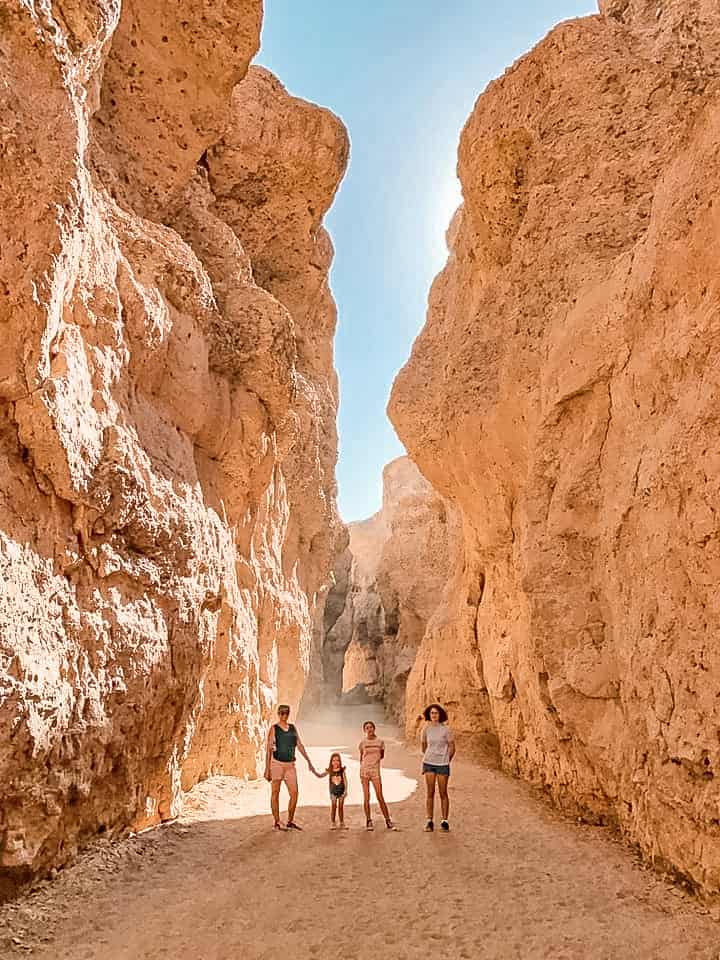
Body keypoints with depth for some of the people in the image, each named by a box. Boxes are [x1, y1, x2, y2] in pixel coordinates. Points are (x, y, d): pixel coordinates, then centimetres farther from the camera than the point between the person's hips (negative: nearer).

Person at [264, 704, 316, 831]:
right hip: (277, 763, -4)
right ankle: (277, 823, 12)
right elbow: (268, 750, -6)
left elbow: (300, 745, 11)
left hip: (290, 765, 4)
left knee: (294, 793, 0)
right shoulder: (274, 729, -4)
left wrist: (309, 761, 6)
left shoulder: (293, 728, 9)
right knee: (275, 793, 3)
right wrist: (267, 769, -10)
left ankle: (290, 822, 13)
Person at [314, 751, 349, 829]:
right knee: (333, 806, -3)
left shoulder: (342, 770, -2)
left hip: (341, 790, 0)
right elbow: (320, 776, -1)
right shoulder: (329, 771, -1)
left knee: (341, 806, 6)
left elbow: (345, 781, -1)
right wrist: (314, 772, -16)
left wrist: (346, 790, -7)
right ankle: (332, 823, 7)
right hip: (333, 791, 0)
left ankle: (342, 823, 16)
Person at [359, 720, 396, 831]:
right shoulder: (363, 742, 1)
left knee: (380, 797, -2)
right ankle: (368, 821, 9)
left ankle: (388, 821, 4)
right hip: (364, 771, 0)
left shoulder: (380, 742, 2)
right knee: (366, 797, 1)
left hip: (375, 771, 0)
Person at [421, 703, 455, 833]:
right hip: (428, 763, 2)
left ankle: (445, 822, 12)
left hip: (442, 764, -2)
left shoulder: (446, 729, -7)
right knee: (429, 793, 1)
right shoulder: (426, 729, 2)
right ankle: (430, 822, 7)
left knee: (443, 793, 3)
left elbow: (452, 748, 1)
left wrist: (446, 762, 5)